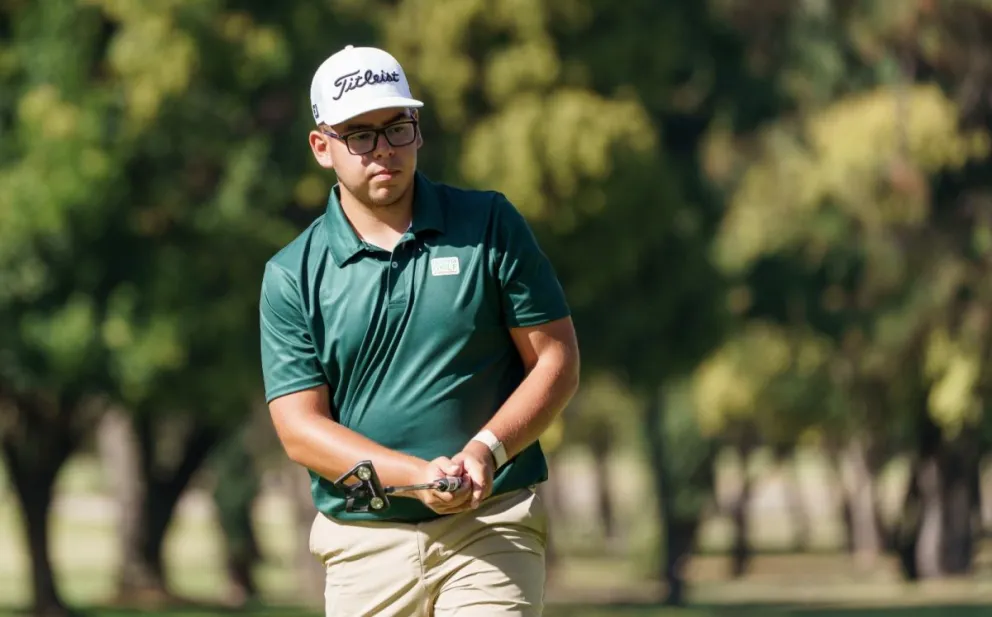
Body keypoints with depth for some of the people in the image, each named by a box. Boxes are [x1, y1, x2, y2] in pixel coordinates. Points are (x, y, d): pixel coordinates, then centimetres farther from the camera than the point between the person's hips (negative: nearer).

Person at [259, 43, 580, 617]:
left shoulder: (491, 225, 4)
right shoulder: (292, 275, 3)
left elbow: (557, 361, 5)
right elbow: (300, 429, -2)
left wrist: (485, 450, -13)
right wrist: (418, 476, -18)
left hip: (492, 526, -2)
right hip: (365, 543, 2)